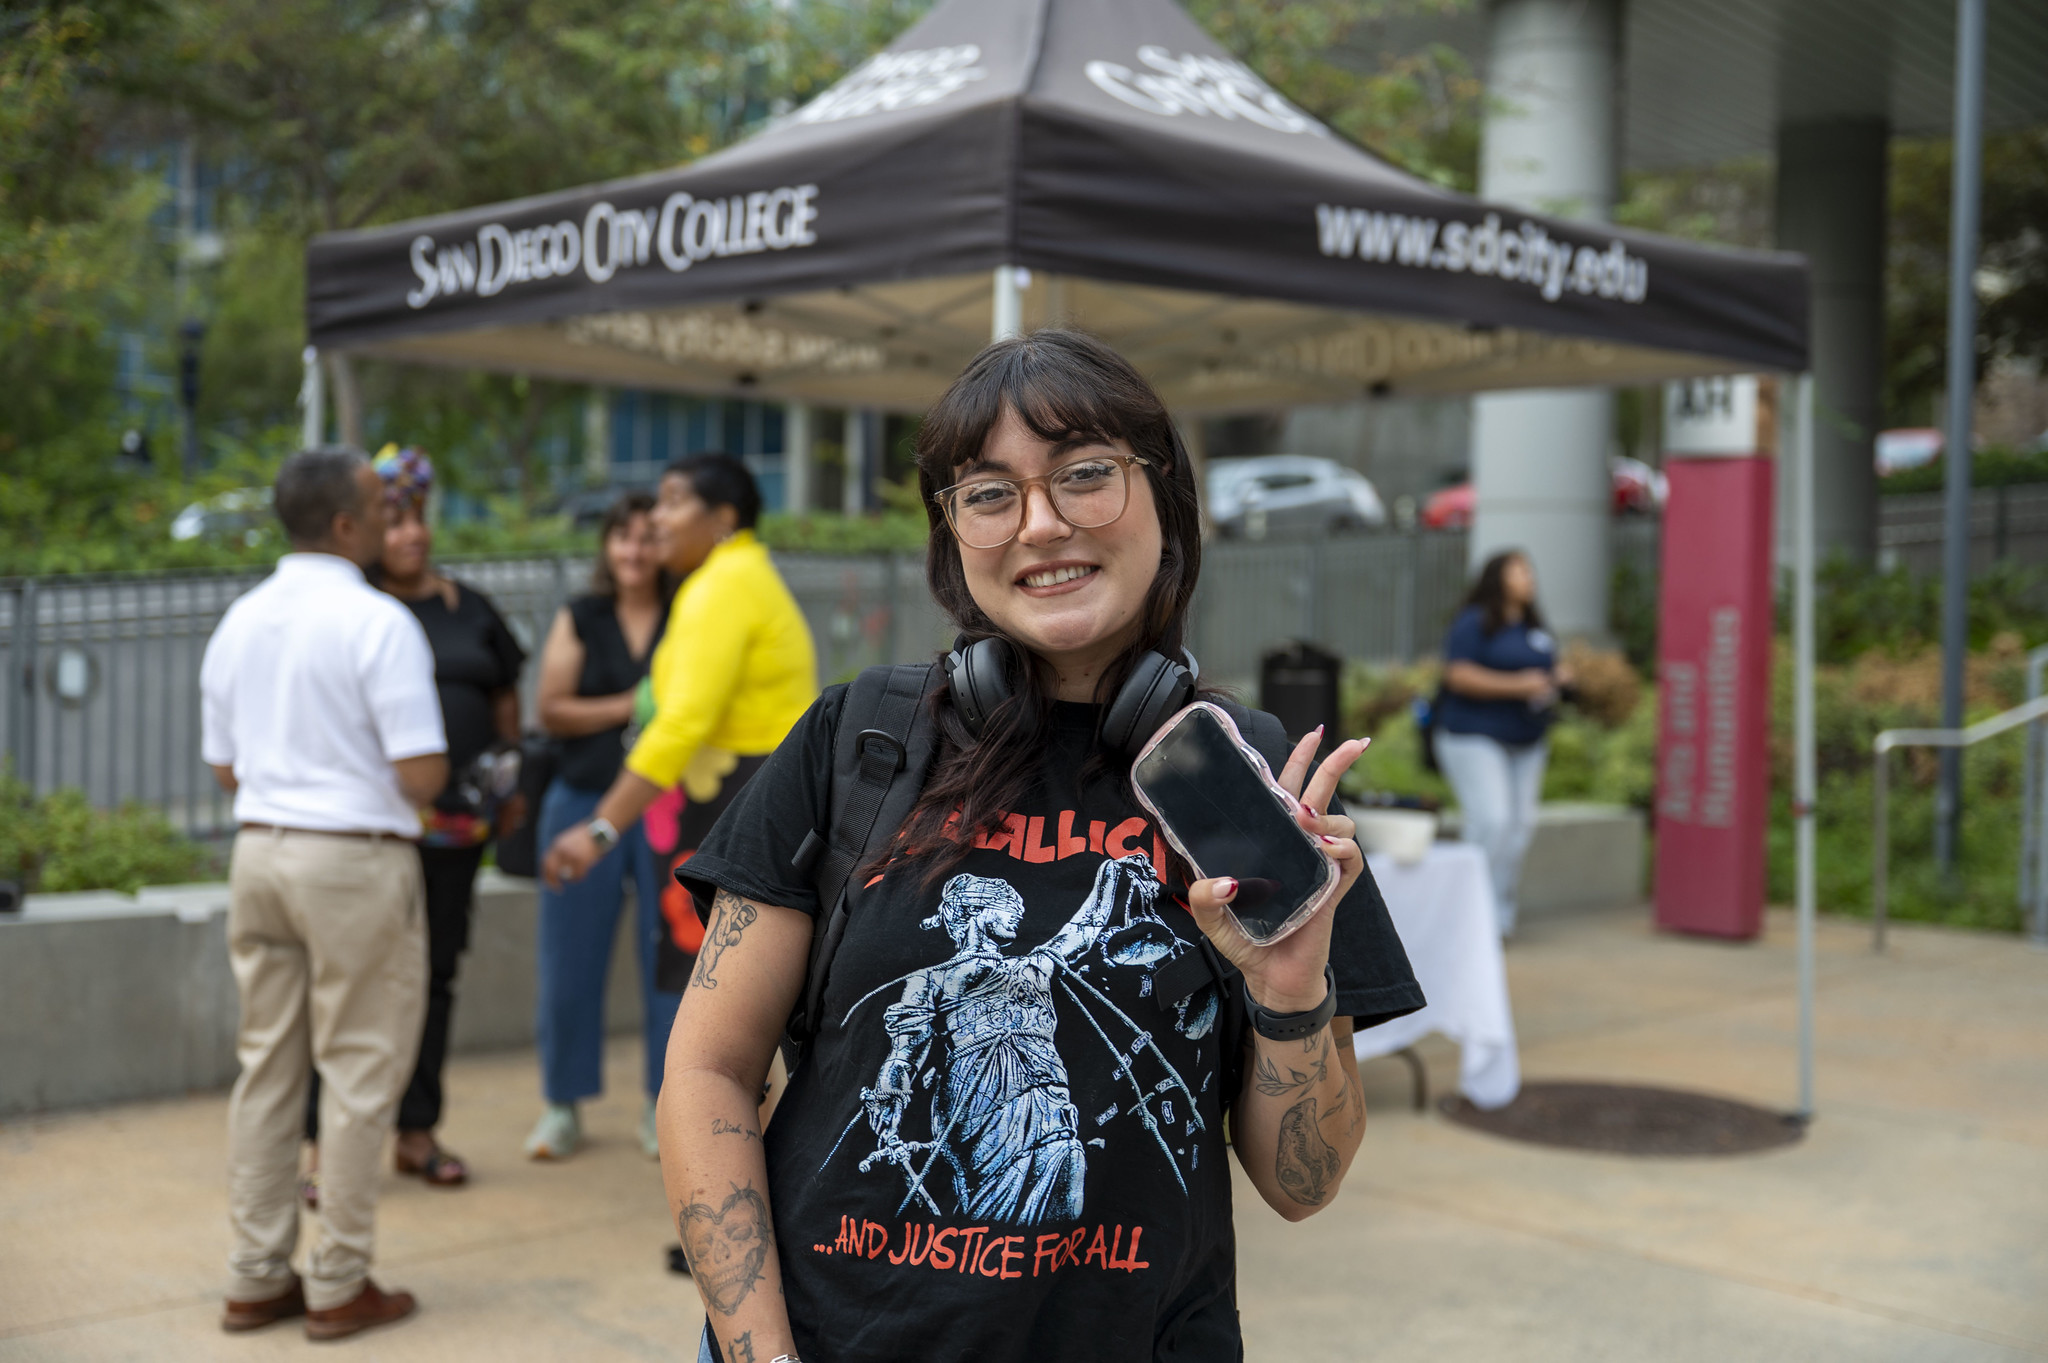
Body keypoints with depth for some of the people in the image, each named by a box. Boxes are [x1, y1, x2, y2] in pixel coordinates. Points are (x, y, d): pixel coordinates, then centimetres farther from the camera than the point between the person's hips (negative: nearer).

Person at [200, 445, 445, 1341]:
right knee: (359, 1074, 3)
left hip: (260, 852, 7)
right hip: (356, 859, -7)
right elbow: (422, 776, -17)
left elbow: (224, 768, 14)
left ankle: (256, 1279, 20)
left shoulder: (239, 623, 8)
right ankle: (337, 1286, 10)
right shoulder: (378, 624, -14)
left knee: (267, 1067, 13)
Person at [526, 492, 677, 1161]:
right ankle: (563, 1106, 20)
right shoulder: (579, 621, 7)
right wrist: (626, 707, -11)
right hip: (585, 800, 1)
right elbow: (552, 709, 0)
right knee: (570, 962, 5)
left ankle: (662, 1105, 16)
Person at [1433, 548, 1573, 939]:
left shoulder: (1533, 626, 16)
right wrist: (1517, 685, -21)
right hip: (1475, 735, -8)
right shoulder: (1474, 622, -9)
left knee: (1521, 823, 3)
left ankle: (1501, 912, 11)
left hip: (1526, 742, 8)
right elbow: (1458, 675, -18)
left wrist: (1556, 676, 5)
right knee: (1491, 820, -17)